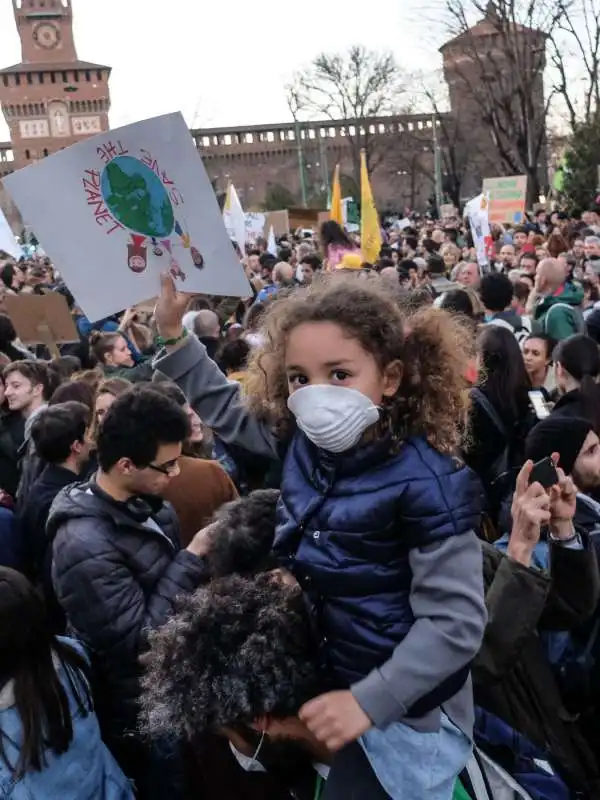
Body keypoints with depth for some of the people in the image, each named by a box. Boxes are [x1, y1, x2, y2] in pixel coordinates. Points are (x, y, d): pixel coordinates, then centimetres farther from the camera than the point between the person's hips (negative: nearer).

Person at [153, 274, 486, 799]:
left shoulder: (425, 481, -28)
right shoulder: (304, 441, -8)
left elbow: (454, 621, -25)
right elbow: (227, 408, 9)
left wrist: (370, 700, -27)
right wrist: (172, 333, 2)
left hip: (402, 707, -6)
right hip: (321, 677, 6)